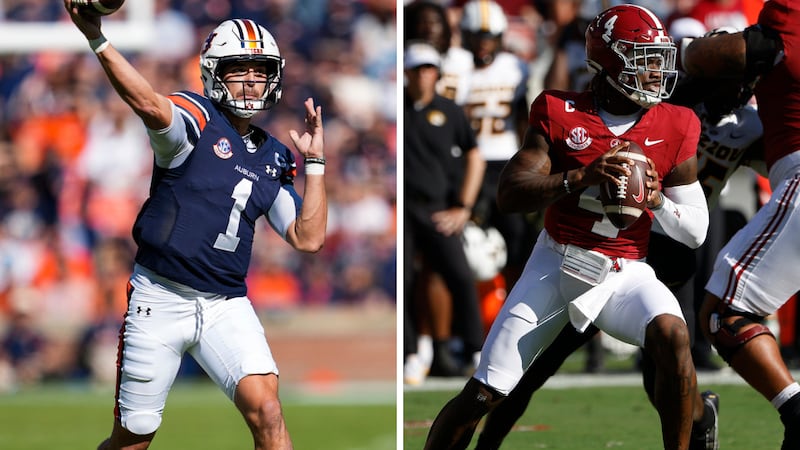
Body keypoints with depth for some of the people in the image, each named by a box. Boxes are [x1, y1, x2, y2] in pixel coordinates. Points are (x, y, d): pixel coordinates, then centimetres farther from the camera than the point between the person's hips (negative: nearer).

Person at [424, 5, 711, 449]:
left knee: (672, 334, -31)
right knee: (483, 394, -4)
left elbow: (696, 232, 2)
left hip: (625, 273, 1)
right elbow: (510, 194, -13)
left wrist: (656, 198, -18)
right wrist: (582, 177, -27)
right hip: (557, 264, 0)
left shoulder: (674, 129, -1)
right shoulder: (561, 114, -4)